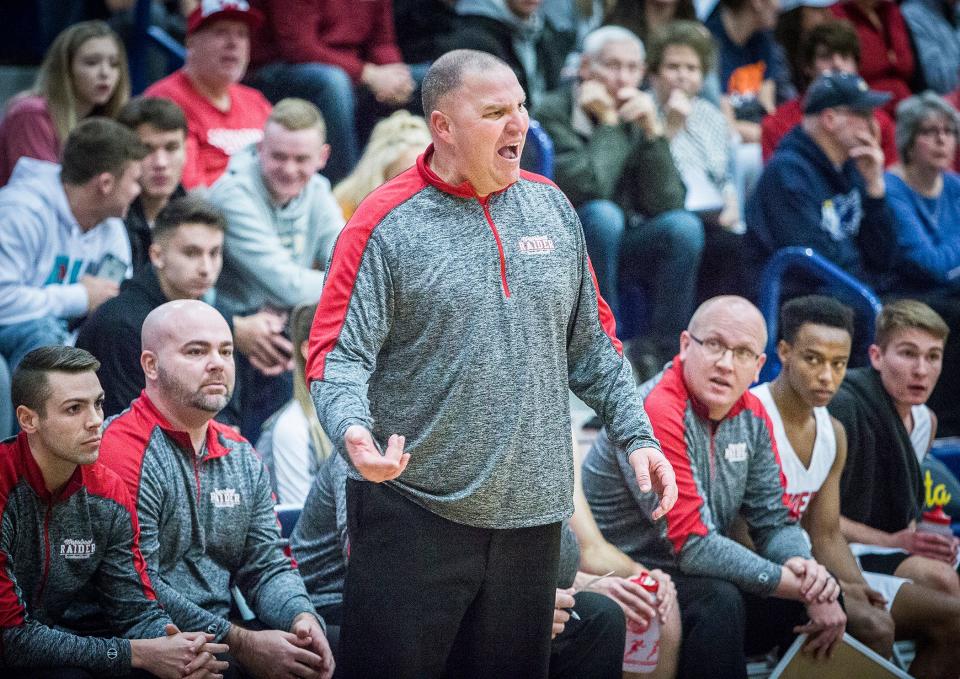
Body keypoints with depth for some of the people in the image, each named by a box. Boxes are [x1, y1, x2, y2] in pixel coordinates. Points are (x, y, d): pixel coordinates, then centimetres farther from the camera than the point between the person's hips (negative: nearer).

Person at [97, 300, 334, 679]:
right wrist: (242, 645, -19)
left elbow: (267, 567, 15)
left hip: (223, 640, 7)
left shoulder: (242, 457, 16)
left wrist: (301, 616, -8)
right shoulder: (122, 450, -11)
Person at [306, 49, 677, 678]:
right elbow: (339, 353, -12)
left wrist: (636, 435, 8)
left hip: (531, 514, 5)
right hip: (416, 509, -5)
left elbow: (590, 342, 16)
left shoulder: (551, 207, 9)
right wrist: (353, 429, -31)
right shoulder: (386, 223, -7)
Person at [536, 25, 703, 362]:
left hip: (619, 249, 5)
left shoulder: (638, 117, 1)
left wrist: (652, 131, -17)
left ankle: (664, 355, -18)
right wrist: (608, 125, -20)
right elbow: (588, 190, -29)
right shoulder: (554, 112, -13)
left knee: (684, 226, -22)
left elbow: (667, 204, -10)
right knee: (602, 216, -34)